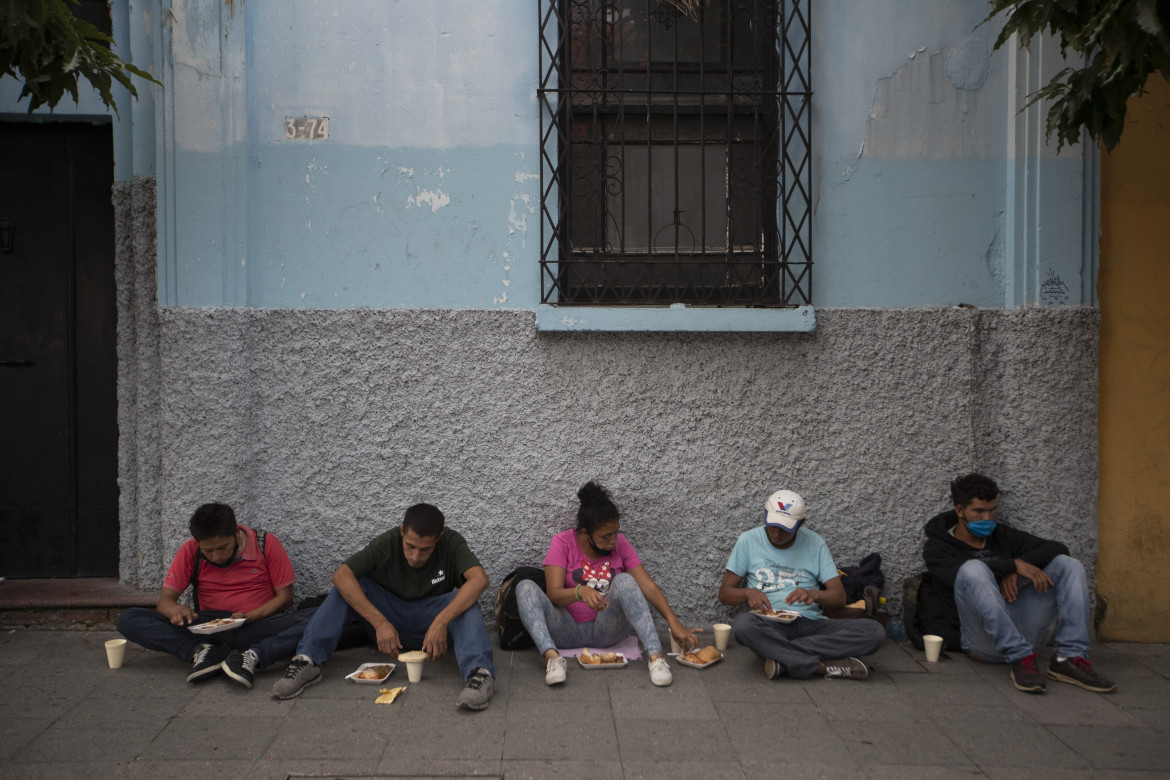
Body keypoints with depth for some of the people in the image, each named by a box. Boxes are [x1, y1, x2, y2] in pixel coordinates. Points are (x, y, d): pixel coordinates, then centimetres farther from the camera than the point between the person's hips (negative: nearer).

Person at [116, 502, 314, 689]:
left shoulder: (267, 544, -3)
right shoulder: (190, 551, 2)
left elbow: (285, 596, 0)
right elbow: (165, 601, 4)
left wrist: (250, 617, -18)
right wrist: (176, 610, -21)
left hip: (257, 627, -2)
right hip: (209, 630, 2)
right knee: (128, 620, -18)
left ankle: (252, 657, -43)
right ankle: (202, 651, -31)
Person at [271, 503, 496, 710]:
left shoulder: (451, 544, -15)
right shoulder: (386, 544, -14)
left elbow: (479, 579, -32)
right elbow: (341, 575, -26)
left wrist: (441, 622, -43)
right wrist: (380, 623, -34)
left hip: (428, 623, -1)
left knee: (465, 601, -30)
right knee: (348, 586, -20)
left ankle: (478, 673, -51)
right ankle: (307, 662, -31)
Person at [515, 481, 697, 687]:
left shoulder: (619, 544, 2)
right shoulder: (562, 543, -6)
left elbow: (648, 587, -3)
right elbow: (553, 594, -17)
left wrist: (673, 622, -16)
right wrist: (580, 591, -38)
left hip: (606, 631, 1)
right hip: (568, 632, -1)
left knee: (624, 581, -26)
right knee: (525, 588, -24)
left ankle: (655, 655, -39)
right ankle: (552, 656, -44)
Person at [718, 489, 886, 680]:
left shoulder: (814, 543, 8)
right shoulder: (748, 540, 5)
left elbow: (839, 597, 3)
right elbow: (724, 593, 6)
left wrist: (814, 594, -19)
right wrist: (748, 593, -17)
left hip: (811, 623, 2)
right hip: (770, 625, -2)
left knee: (874, 630, -23)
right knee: (742, 624, -38)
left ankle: (784, 660, -27)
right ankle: (824, 666, -29)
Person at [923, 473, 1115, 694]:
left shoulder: (1001, 536, 20)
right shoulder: (937, 548, 7)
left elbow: (1057, 547, 7)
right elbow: (960, 572, -17)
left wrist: (1014, 572, -9)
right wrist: (1014, 564, -23)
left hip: (1025, 632, 5)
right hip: (986, 639, -5)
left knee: (1068, 564, -7)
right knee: (974, 569, -31)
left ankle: (1071, 658, -21)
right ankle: (1020, 658, -33)